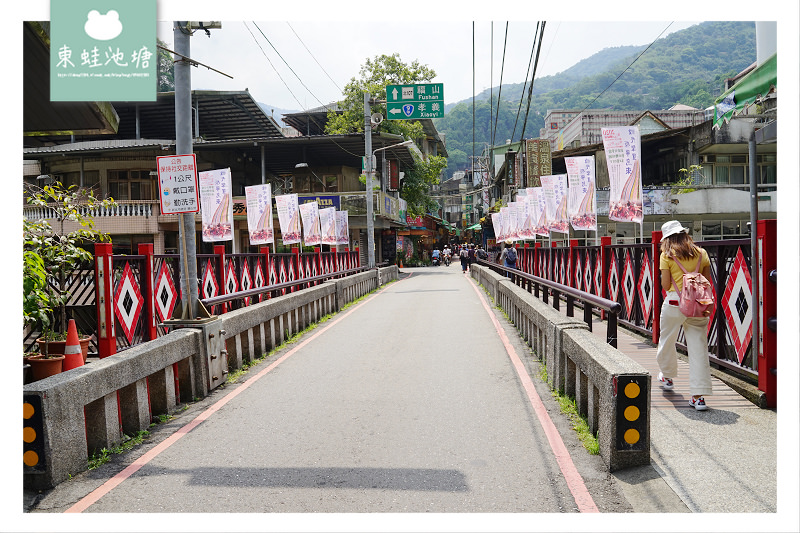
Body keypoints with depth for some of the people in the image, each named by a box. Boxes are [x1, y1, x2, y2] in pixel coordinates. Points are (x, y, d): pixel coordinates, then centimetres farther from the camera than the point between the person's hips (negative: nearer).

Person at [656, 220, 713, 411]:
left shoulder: (667, 255, -1)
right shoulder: (701, 253, 8)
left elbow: (665, 286, -2)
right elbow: (707, 282, 10)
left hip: (675, 303, -2)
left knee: (667, 340, 21)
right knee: (699, 348, 1)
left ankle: (667, 376, 43)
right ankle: (699, 396, -4)